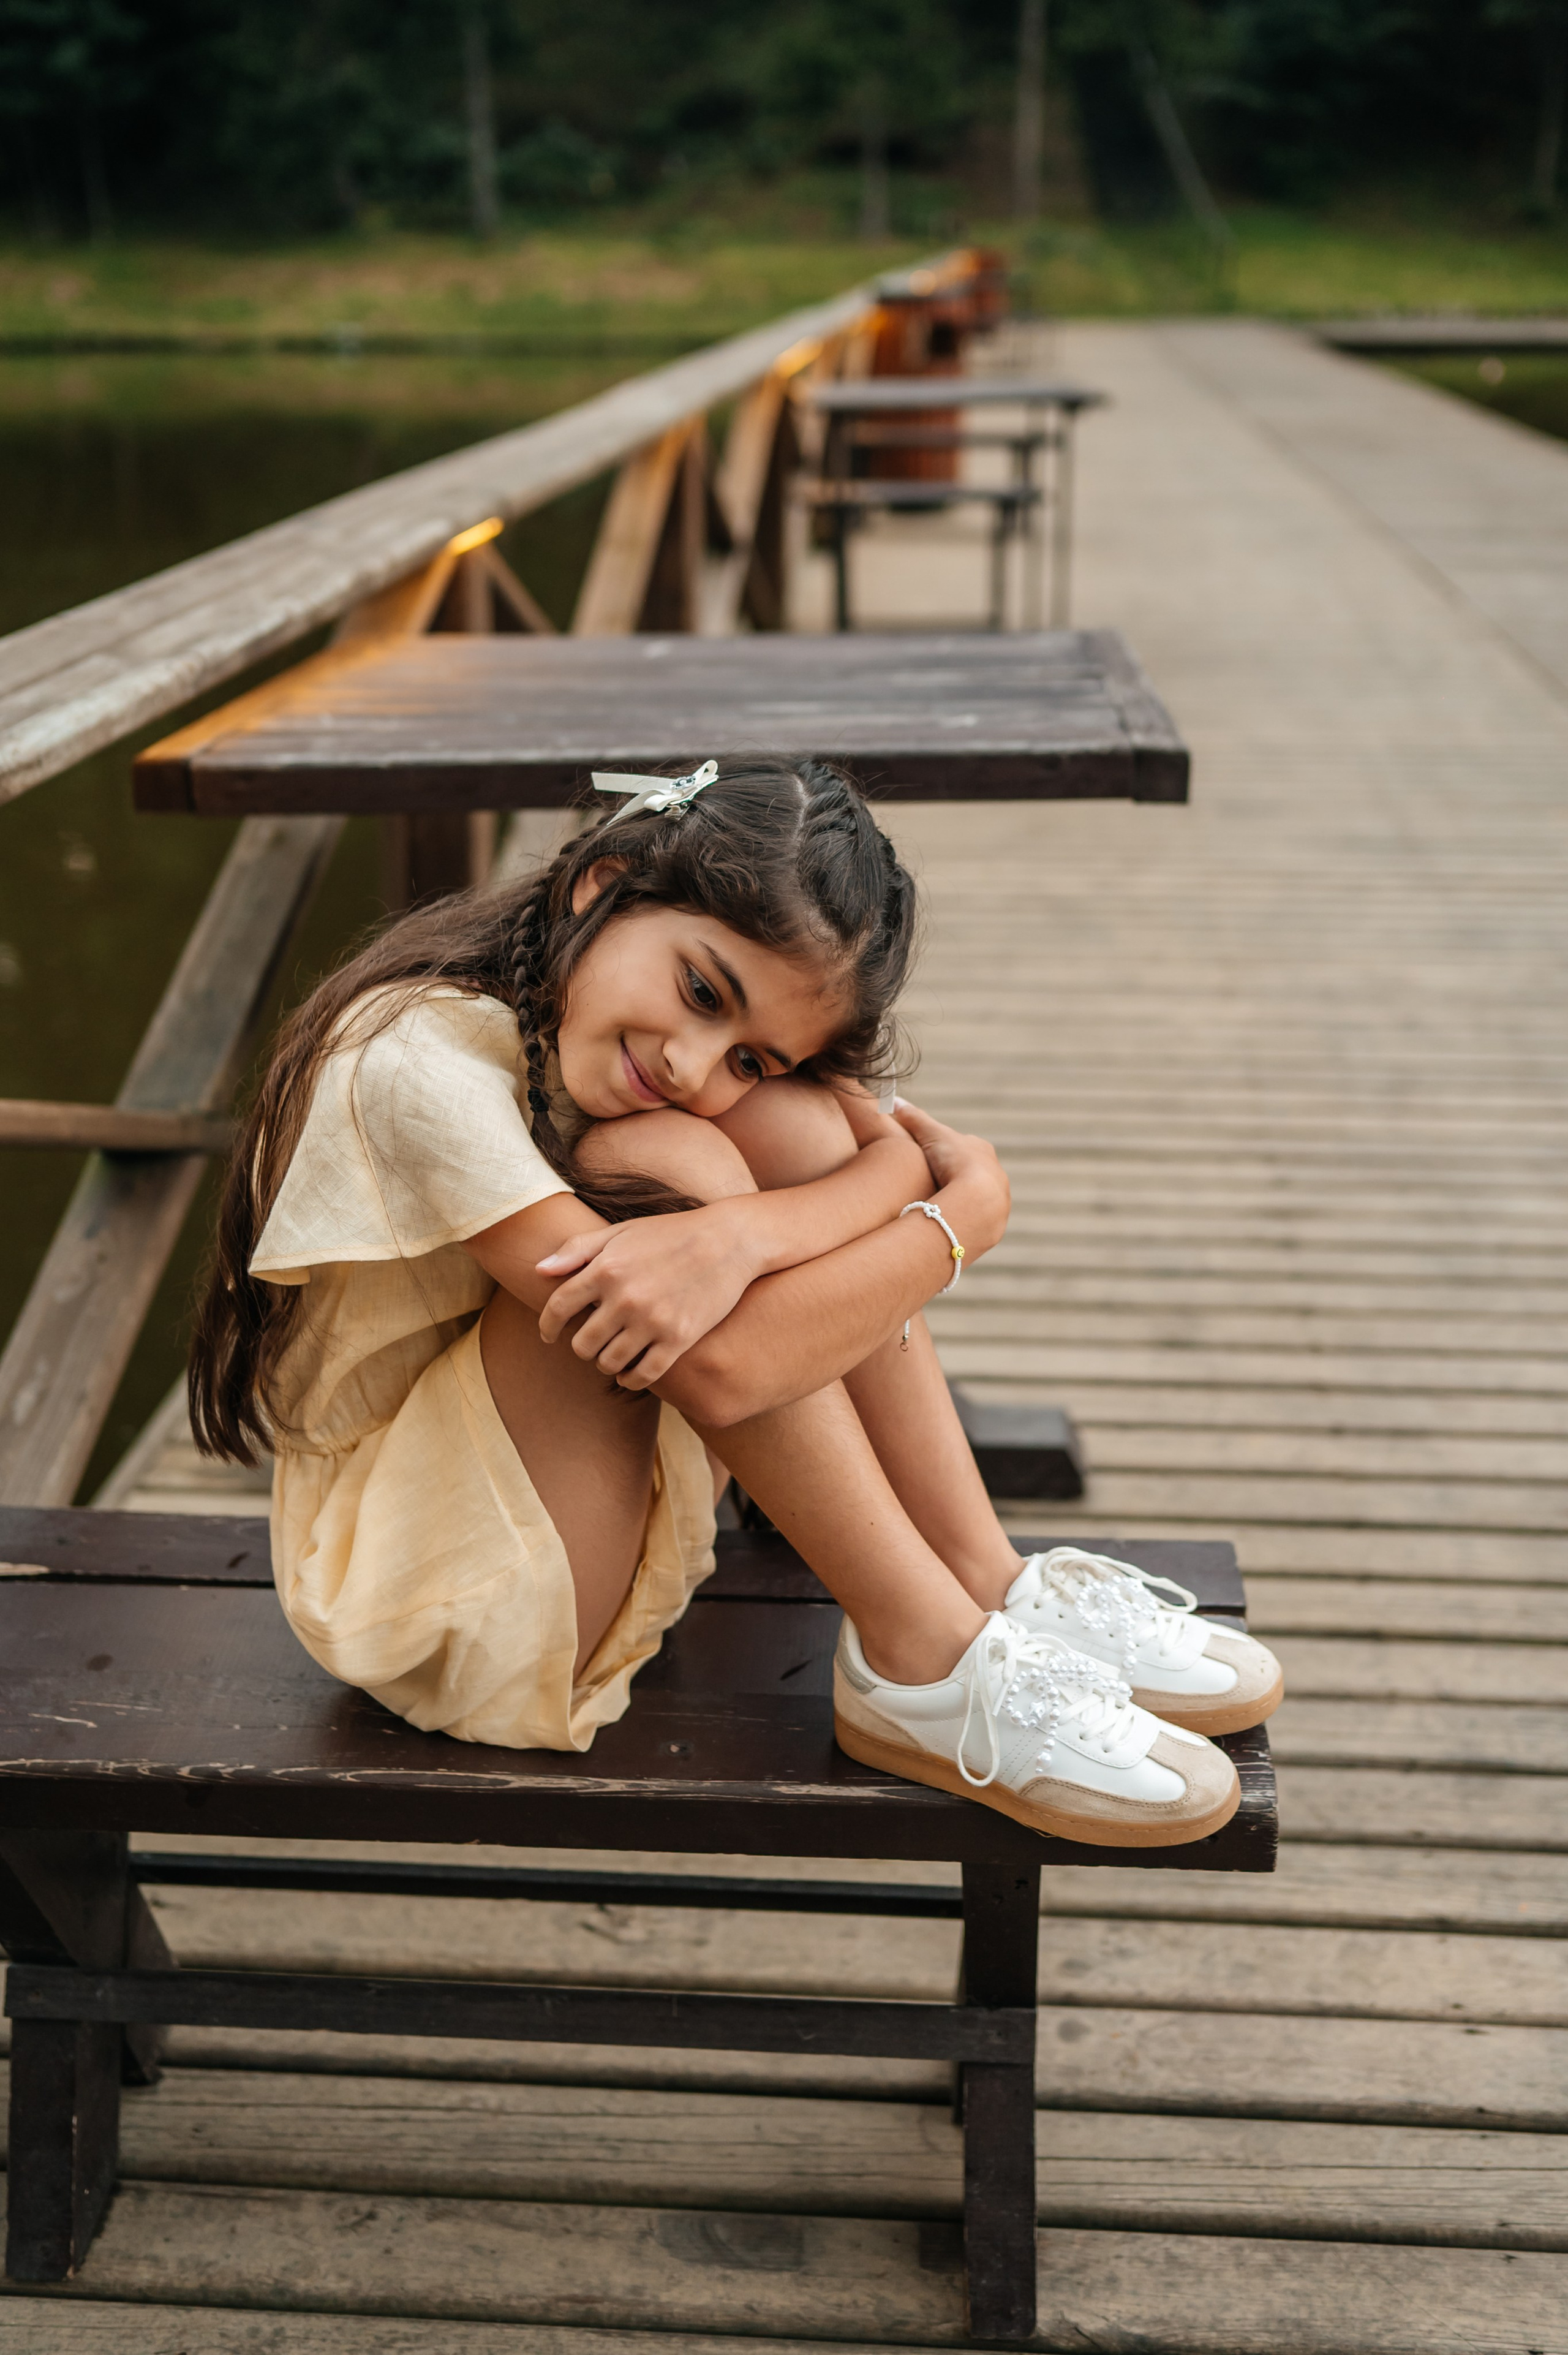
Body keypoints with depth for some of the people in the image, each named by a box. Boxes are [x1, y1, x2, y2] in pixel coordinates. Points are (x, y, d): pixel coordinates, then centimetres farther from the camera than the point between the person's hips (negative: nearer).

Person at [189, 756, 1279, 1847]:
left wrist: (734, 1236, -38)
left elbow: (905, 1153, -19)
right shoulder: (417, 1060, -26)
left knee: (788, 1120, -15)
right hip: (407, 1582, -7)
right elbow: (722, 1363, -33)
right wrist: (952, 1226, -25)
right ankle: (923, 1664, -22)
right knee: (663, 1160, -30)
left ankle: (992, 1589, -11)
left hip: (601, 1517, 7)